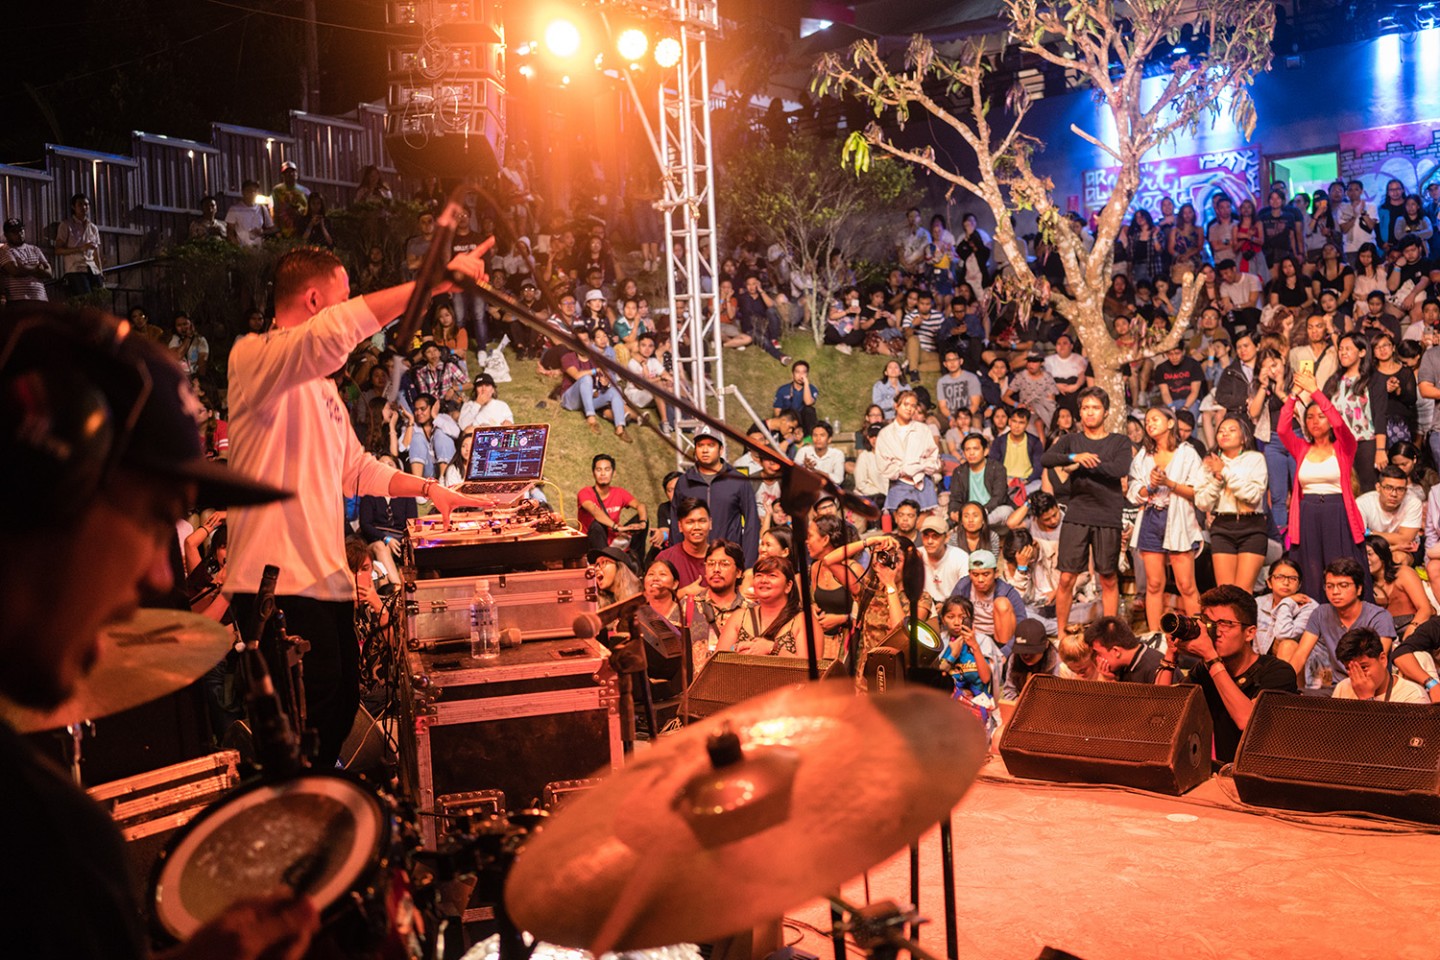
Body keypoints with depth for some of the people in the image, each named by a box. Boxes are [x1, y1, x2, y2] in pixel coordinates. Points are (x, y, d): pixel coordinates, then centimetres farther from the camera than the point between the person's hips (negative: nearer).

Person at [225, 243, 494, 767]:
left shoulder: (322, 385, 22)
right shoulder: (253, 356, -9)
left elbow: (357, 467, 30)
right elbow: (335, 331, -29)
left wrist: (429, 488, 19)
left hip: (328, 581, 9)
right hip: (278, 584, -9)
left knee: (341, 714, 13)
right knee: (309, 725, -9)